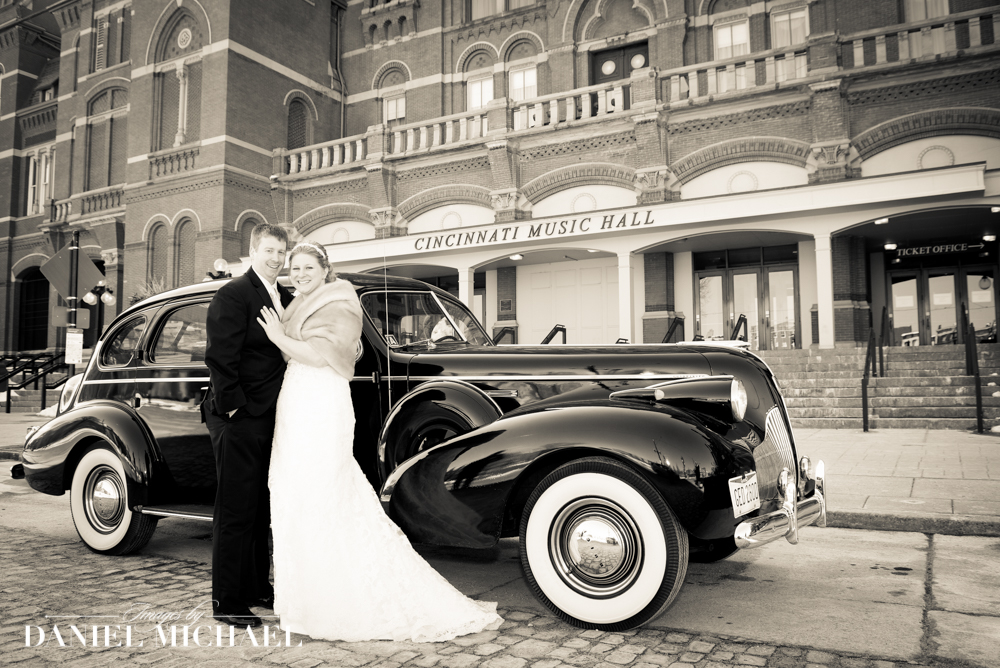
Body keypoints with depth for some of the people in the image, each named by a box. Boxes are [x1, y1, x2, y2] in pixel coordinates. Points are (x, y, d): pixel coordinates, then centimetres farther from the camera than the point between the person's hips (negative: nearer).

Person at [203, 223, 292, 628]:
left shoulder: (287, 298, 14)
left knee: (261, 510, 18)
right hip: (240, 420, -8)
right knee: (236, 511, 0)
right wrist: (233, 408, -19)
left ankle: (257, 588, 32)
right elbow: (220, 358, -18)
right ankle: (227, 603, 11)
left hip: (272, 420, 8)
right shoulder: (233, 295, -11)